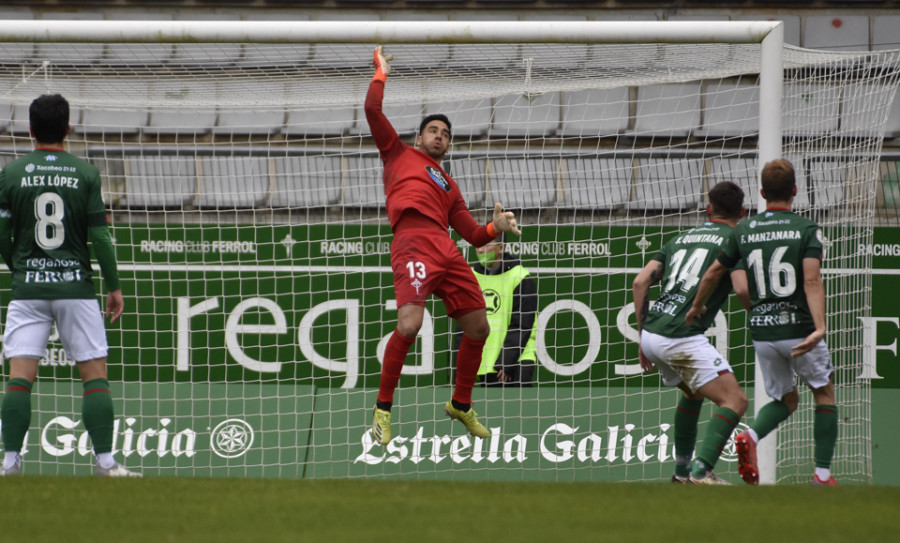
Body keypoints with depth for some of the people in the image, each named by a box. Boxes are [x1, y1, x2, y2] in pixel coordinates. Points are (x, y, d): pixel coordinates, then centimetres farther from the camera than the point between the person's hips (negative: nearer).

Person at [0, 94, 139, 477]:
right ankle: (105, 462, -2)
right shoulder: (85, 173, -1)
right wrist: (114, 285, 6)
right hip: (76, 286, 0)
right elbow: (99, 236, -2)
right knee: (95, 374, 4)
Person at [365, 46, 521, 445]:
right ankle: (383, 409, -10)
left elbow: (474, 235, 26)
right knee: (410, 325, -23)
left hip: (447, 251, 6)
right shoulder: (400, 155, 23)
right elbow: (373, 110, 12)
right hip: (413, 243, -6)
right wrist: (382, 72, 21)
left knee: (478, 328, 5)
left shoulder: (449, 186, 33)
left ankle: (461, 405, 26)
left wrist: (496, 228, 7)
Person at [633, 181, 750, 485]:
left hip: (651, 334, 8)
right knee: (735, 401, -8)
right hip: (684, 338, -8)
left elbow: (640, 282, 16)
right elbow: (742, 289, -13)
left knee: (693, 393, 32)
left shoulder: (681, 239, 21)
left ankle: (682, 471, 35)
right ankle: (701, 472, -24)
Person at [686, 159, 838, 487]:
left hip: (762, 331, 4)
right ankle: (823, 474, 9)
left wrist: (697, 307, 33)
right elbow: (812, 281, -19)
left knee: (785, 400, 20)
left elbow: (712, 275, 15)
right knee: (824, 393, 17)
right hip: (799, 327, -4)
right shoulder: (806, 229, -6)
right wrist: (819, 328, -27)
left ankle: (751, 436, -11)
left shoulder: (743, 232, 5)